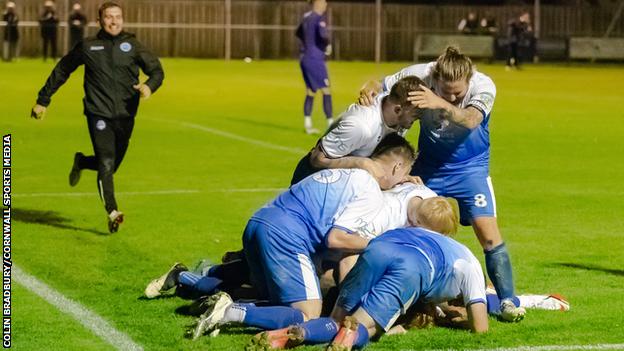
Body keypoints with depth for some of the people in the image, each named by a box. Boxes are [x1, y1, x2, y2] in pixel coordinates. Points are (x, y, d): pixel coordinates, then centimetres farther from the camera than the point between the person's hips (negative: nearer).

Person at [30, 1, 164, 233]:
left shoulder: (133, 46, 7)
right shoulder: (87, 47, 5)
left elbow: (156, 70, 2)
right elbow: (61, 71, 16)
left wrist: (149, 85, -22)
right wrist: (43, 100, 18)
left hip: (125, 117, 3)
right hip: (99, 115, -3)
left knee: (112, 166, 13)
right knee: (106, 164, -18)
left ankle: (81, 162, 43)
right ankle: (112, 213, -20)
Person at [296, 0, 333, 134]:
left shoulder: (306, 16, 12)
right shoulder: (320, 18, -14)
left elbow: (298, 33, 27)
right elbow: (323, 34, -30)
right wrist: (328, 45, -10)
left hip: (305, 58, 9)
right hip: (315, 59, -9)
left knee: (310, 92, 14)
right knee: (326, 91, -5)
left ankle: (307, 125, 14)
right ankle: (331, 125, -7)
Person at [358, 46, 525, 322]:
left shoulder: (484, 86, -25)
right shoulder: (420, 75, -20)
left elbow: (471, 120, -43)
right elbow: (381, 86, -8)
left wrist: (440, 103, -61)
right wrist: (369, 90, -33)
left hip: (470, 167, -2)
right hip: (428, 166, 2)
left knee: (489, 234, -13)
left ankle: (507, 302, -3)